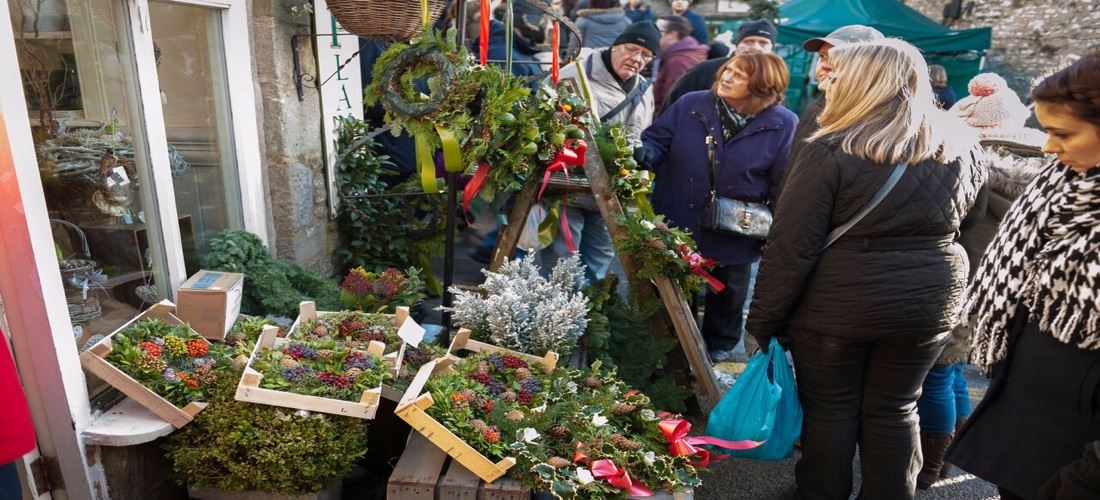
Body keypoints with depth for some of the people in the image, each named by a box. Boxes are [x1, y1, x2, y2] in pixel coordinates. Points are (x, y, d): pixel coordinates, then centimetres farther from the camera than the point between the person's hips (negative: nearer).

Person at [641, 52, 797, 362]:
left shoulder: (783, 125, -12)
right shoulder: (689, 105, -7)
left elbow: (785, 186, -8)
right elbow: (657, 142, -2)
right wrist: (645, 154, -26)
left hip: (735, 235, -1)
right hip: (676, 225, 2)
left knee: (726, 292, 22)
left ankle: (718, 346, 47)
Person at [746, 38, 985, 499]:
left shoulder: (831, 151, -14)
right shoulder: (961, 145, 3)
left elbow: (790, 247, -16)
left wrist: (764, 319, -9)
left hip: (837, 304, -4)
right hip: (929, 301, 5)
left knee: (830, 411, 12)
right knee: (894, 411, 19)